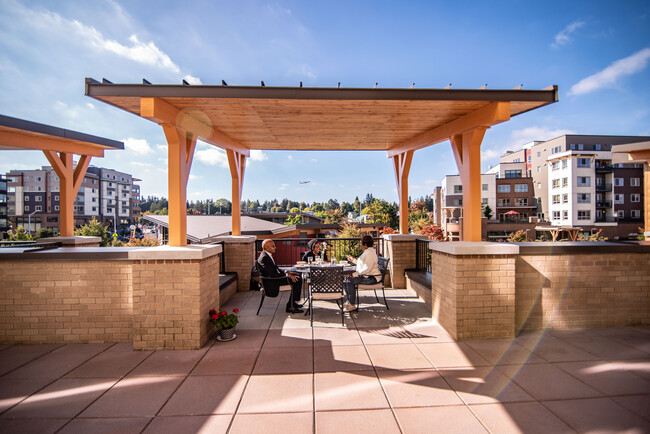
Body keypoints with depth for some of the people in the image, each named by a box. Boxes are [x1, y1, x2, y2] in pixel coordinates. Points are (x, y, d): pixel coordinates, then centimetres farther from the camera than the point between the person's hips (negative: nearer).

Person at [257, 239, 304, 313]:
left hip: (274, 277, 10)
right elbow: (272, 274, -25)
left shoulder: (267, 255, 12)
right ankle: (290, 306, -9)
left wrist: (287, 273, 5)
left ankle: (293, 302, 15)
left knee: (298, 278, 8)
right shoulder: (264, 257, -21)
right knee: (297, 281, -18)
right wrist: (287, 275, -20)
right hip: (271, 282, -10)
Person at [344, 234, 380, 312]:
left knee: (350, 281, -23)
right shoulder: (367, 251, 16)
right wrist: (353, 260, 24)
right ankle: (349, 301, 15)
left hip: (371, 278, -11)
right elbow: (362, 264, 26)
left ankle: (352, 305, -14)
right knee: (347, 280, 5)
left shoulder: (369, 253, -19)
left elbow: (367, 268, -27)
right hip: (367, 276, 11)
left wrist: (356, 274, -23)